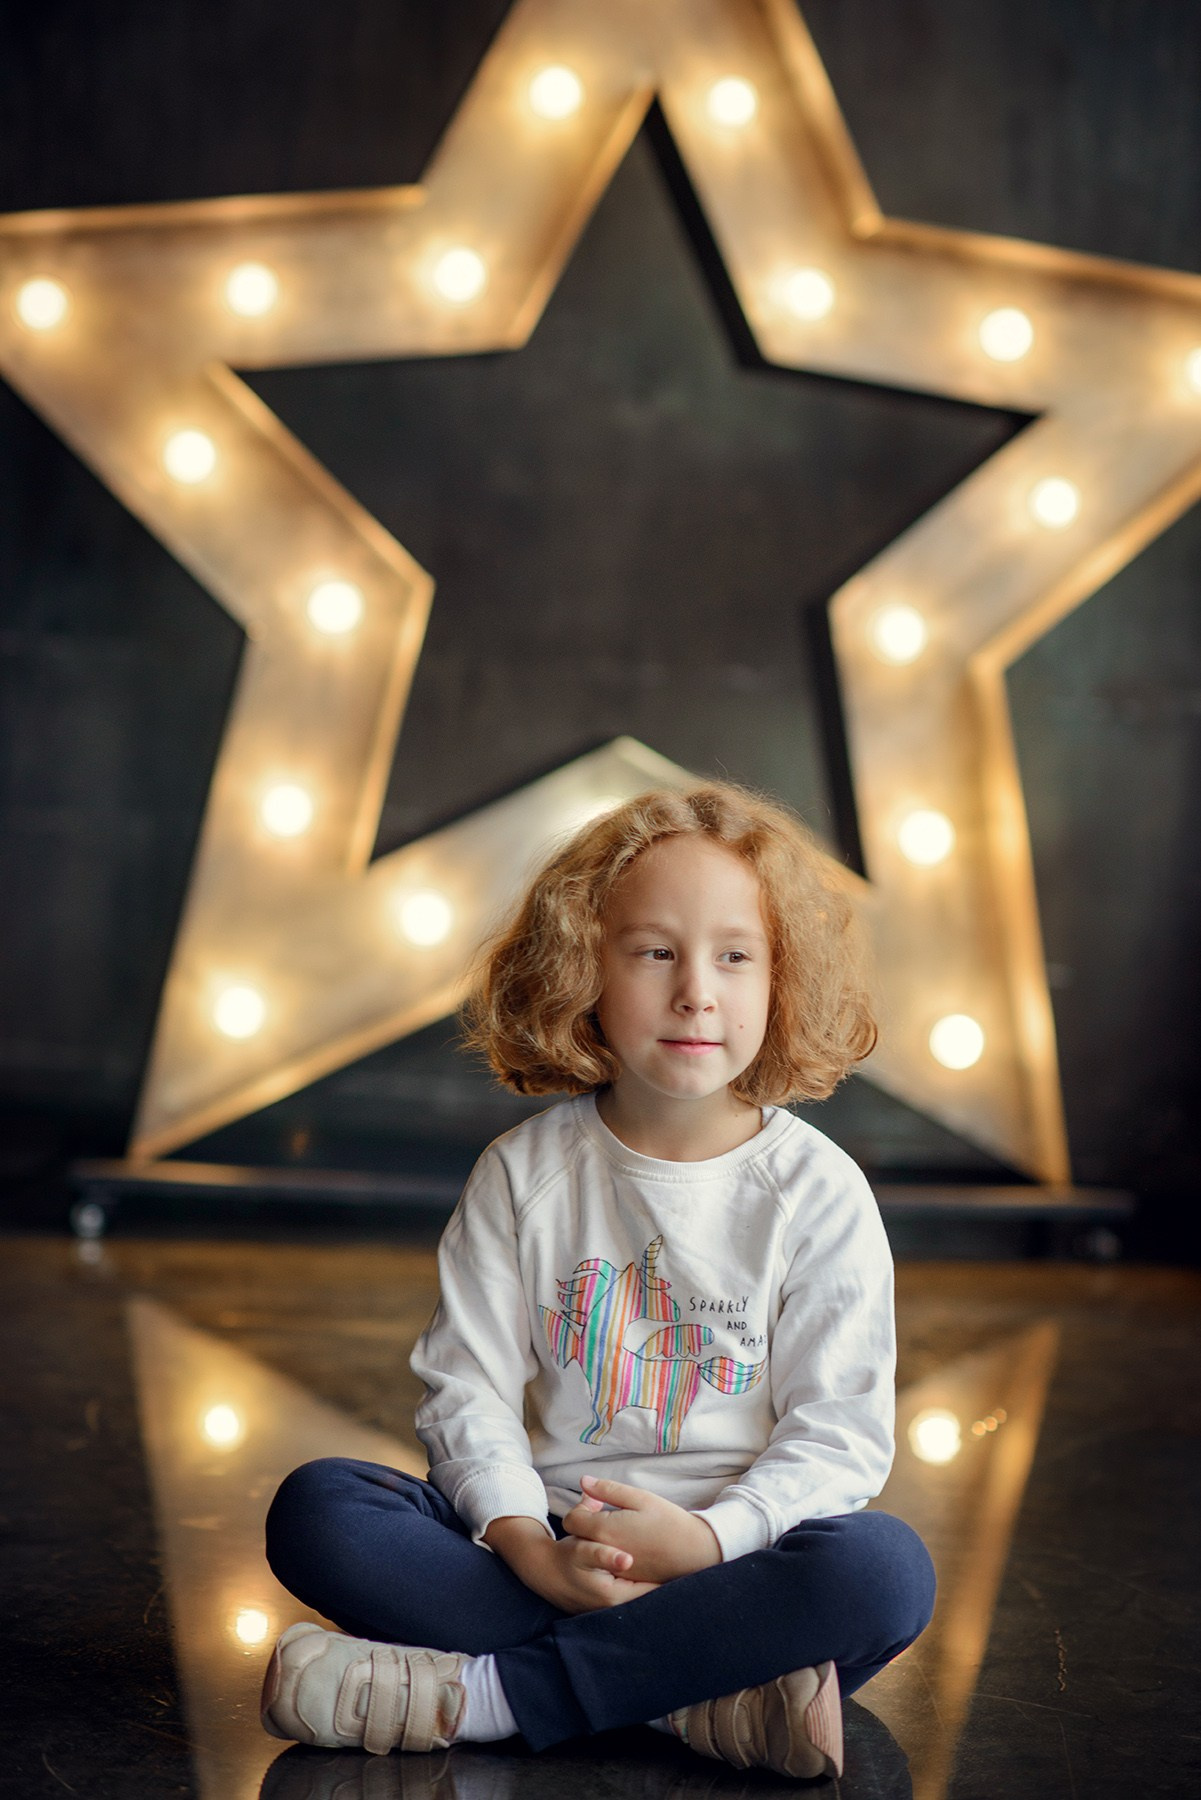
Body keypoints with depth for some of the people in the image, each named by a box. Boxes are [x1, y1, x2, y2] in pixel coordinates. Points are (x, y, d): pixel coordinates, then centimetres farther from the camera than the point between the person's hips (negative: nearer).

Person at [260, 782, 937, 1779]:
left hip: (735, 1549, -1)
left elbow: (840, 1431, -6)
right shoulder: (525, 1173, 3)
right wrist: (532, 1549, -20)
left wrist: (707, 1539, -23)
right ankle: (697, 1690, -27)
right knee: (314, 1508, -20)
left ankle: (485, 1693, -28)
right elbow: (468, 1387, -1)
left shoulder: (816, 1191, -3)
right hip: (541, 1538, 2)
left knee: (884, 1569, -33)